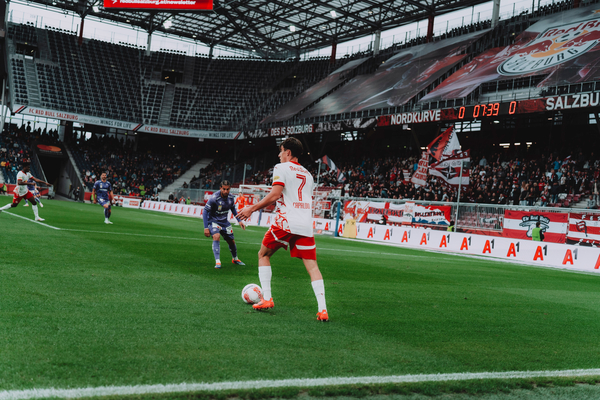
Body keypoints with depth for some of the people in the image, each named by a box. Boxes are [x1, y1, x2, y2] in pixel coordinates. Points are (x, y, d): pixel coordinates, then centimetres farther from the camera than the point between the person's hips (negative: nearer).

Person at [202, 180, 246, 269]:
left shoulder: (230, 197, -8)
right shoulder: (214, 198, -25)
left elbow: (233, 209, 13)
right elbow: (205, 212, -19)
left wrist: (239, 220, 9)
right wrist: (206, 228, -22)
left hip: (224, 222, 5)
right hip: (213, 221, -5)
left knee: (232, 241, 11)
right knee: (216, 236, -31)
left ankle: (235, 259, 38)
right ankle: (217, 261, -29)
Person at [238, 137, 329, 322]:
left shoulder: (281, 168, 2)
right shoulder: (307, 174, 22)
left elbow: (275, 195, -10)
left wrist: (252, 208, -3)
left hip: (285, 222, -5)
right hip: (306, 224, 5)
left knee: (263, 255, 15)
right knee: (312, 266, 1)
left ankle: (266, 298, 9)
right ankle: (322, 310, -10)